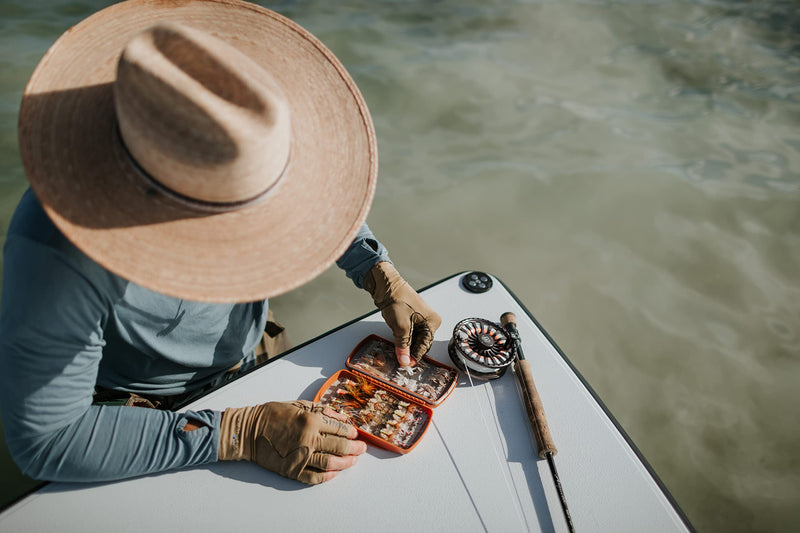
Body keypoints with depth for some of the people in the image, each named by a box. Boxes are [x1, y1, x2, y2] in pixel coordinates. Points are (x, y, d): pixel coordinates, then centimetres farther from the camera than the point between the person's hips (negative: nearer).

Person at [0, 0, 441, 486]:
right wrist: (241, 433, -32)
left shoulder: (221, 140, -22)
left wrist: (383, 277, -14)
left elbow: (314, 192, -2)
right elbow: (46, 438, -28)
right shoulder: (58, 252, -37)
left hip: (251, 362, 4)